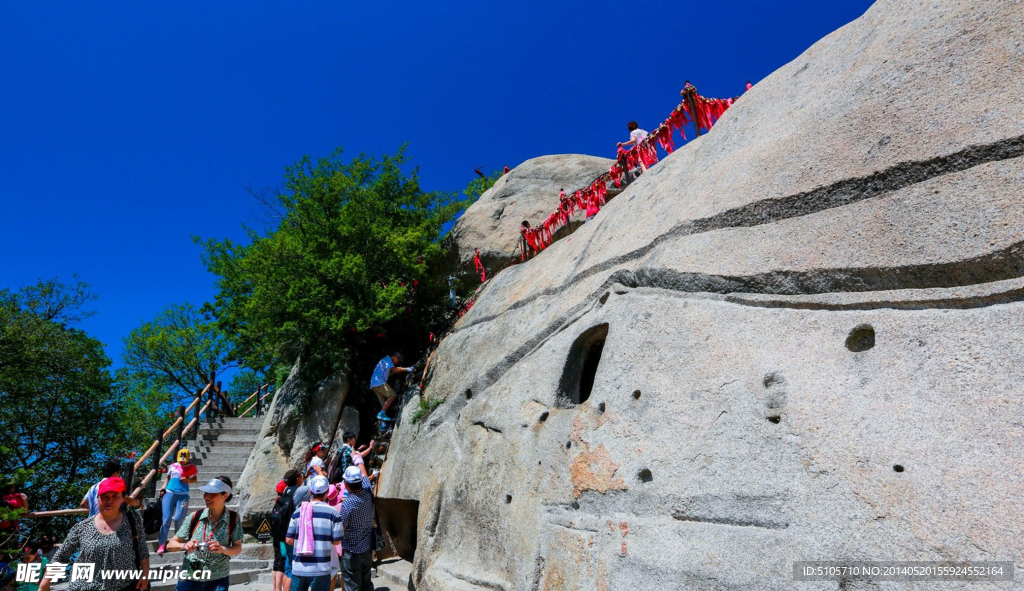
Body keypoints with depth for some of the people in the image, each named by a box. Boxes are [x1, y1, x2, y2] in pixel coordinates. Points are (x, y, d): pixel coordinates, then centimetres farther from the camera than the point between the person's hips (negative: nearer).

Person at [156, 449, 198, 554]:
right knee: (166, 519, -5)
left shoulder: (192, 467, 5)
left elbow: (195, 479, 7)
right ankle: (162, 544, -1)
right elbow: (168, 477, 23)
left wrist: (187, 479, -12)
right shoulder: (173, 466, 12)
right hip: (169, 493, 2)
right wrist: (164, 487, 8)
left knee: (178, 519, -8)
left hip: (183, 495, -2)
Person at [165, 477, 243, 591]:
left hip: (218, 581, -1)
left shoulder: (233, 518, -9)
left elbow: (237, 548, -2)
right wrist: (184, 546, -20)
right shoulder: (195, 517, -7)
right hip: (189, 580, 2)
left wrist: (223, 549, -22)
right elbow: (170, 545, 0)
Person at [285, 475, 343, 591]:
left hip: (298, 568, 3)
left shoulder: (298, 512, 0)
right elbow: (336, 541, -4)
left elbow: (289, 540, 3)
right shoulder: (333, 512, -9)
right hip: (320, 569, -3)